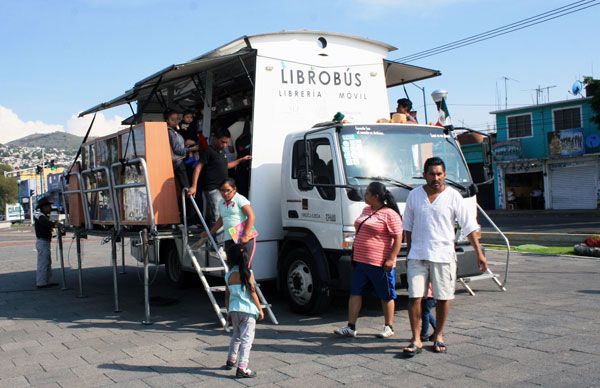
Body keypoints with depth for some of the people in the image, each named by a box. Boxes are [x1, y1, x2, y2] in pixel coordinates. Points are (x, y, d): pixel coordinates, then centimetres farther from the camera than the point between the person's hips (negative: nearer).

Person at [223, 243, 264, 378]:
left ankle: (231, 360, 37)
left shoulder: (228, 275, 4)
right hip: (248, 310, -5)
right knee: (246, 339, -3)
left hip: (234, 310, 5)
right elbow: (253, 293, -8)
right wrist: (260, 310, 1)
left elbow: (227, 296, 8)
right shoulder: (248, 273, -8)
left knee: (236, 336, 25)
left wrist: (229, 313, 18)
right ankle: (242, 368, -8)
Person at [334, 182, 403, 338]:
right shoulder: (366, 210, 14)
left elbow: (398, 238, -15)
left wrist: (391, 259, -20)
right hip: (360, 261, 8)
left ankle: (389, 327, 19)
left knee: (386, 296, 6)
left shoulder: (389, 214, -12)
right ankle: (351, 327, 8)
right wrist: (354, 255, 22)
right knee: (355, 293, 5)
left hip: (379, 264, -8)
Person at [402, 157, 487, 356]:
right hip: (417, 255, 1)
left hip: (443, 255, -1)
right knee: (414, 297, -4)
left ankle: (438, 335, 25)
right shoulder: (414, 195, 4)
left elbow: (469, 227, -2)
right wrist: (409, 253, 12)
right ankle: (416, 340, 3)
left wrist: (479, 253, -8)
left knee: (442, 298, 7)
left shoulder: (453, 196, -3)